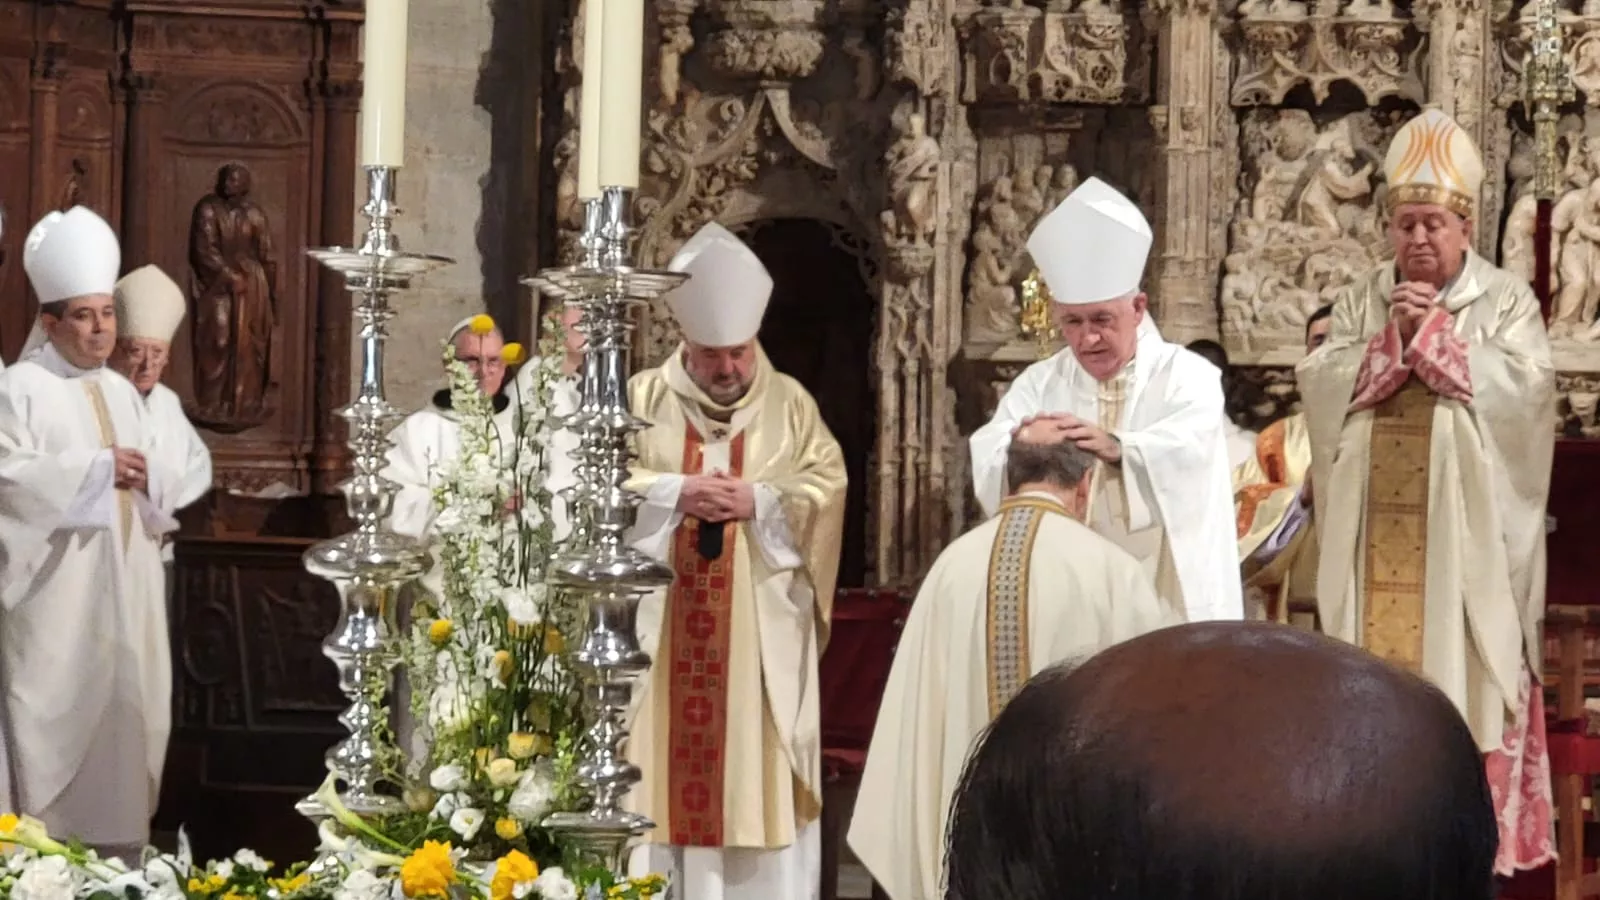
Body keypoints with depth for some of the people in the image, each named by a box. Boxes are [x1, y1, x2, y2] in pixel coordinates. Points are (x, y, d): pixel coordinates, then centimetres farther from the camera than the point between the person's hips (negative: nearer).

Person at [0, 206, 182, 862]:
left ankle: (120, 868, 15)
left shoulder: (122, 392, 16)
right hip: (56, 601, -7)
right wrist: (97, 468, -19)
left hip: (124, 598, 7)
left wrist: (146, 474, -7)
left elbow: (168, 476, 17)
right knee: (55, 725, -7)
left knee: (122, 716, 8)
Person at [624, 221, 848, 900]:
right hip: (658, 622, 0)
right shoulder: (643, 398, 6)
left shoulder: (791, 404, 8)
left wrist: (759, 500, -14)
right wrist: (675, 493, -15)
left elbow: (828, 486, 0)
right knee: (658, 758, 0)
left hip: (760, 629, 0)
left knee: (757, 761, 0)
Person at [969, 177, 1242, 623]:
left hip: (1166, 600, -2)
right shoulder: (1039, 383, 8)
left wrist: (1115, 447, -39)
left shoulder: (1187, 375, 0)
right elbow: (987, 462, -8)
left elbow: (1185, 453, -21)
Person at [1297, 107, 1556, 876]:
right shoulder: (1360, 299, 11)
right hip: (1376, 535, 3)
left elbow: (1526, 388, -12)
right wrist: (1394, 337, -11)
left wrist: (1437, 332, -12)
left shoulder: (1506, 300, 3)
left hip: (1462, 533, -3)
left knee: (1462, 669, -4)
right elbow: (1319, 384, 0)